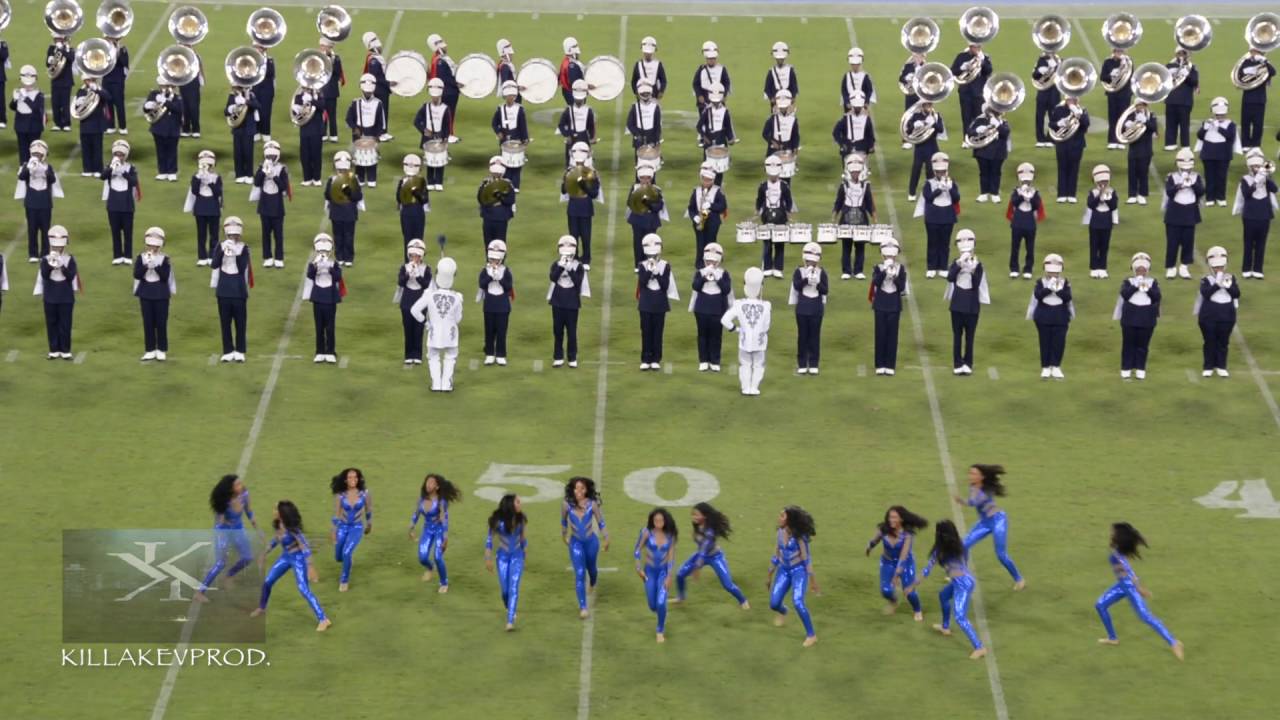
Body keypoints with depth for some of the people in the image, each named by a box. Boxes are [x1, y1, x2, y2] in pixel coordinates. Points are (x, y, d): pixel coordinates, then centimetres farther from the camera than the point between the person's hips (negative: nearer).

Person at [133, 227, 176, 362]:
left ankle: (162, 350, 8)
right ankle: (150, 350, 11)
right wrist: (146, 265, -22)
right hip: (145, 293, 2)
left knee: (161, 322, 0)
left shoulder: (164, 259, -3)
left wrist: (156, 265, -23)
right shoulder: (141, 258, 1)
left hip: (161, 294, -2)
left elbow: (165, 276, -13)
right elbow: (137, 275, -9)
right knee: (148, 322, 4)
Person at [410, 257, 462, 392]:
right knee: (450, 358, 18)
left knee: (434, 358, 18)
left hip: (434, 332, 0)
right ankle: (446, 384, 11)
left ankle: (436, 384, 10)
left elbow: (414, 310, -17)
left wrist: (423, 320, 0)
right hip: (450, 333, 0)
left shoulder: (430, 295, -19)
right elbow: (458, 319, -8)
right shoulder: (456, 298, -18)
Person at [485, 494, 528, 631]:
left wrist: (525, 550, 14)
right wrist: (488, 559, -7)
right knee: (504, 589, 6)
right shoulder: (498, 520, -14)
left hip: (517, 556, 1)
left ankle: (510, 621, -16)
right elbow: (489, 539, -7)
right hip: (503, 556, -1)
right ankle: (510, 610, 38)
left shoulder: (520, 519, -5)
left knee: (514, 588, -13)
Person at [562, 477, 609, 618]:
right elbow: (563, 520, 4)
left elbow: (601, 522, -5)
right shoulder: (567, 505, -16)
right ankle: (582, 607, -7)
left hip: (591, 541, 1)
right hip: (576, 542, -1)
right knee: (579, 574, -10)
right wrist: (564, 535, 18)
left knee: (591, 567, 23)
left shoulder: (592, 504, -19)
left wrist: (606, 539, 3)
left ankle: (593, 584, 61)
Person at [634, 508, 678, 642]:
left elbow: (671, 557, -7)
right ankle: (661, 616, 44)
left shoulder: (670, 535, -12)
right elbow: (638, 549, -3)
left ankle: (660, 631, 9)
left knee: (661, 602, -14)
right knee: (652, 605, 6)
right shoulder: (647, 532, -16)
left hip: (663, 571, -1)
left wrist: (669, 576, -11)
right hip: (650, 570, 1)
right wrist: (639, 568, -5)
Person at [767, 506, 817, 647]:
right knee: (774, 604, -3)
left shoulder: (799, 535, -19)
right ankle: (783, 612, 38)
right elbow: (777, 555, 10)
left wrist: (813, 581, -13)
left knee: (797, 602, -25)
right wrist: (769, 576, 16)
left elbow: (807, 558, -15)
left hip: (799, 570, -6)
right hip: (784, 570, 6)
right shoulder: (781, 532, 0)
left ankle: (811, 635, -10)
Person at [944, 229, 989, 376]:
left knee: (969, 335, 3)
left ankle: (968, 364, 10)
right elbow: (950, 277, -18)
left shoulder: (978, 265, -1)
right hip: (957, 305, 1)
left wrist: (973, 270, -25)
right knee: (957, 334, 3)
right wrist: (960, 263, -24)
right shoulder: (955, 264, 2)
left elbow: (977, 285, -12)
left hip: (972, 306, -1)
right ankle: (958, 364, 7)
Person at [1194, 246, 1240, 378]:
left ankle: (1221, 367, 15)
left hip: (1226, 315, 2)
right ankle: (1208, 367, 10)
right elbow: (1206, 293, -18)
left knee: (1223, 341, 6)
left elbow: (1236, 294, -6)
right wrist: (1217, 284, -23)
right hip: (1209, 315, -2)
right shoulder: (1206, 280, -2)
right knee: (1210, 341, 2)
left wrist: (1228, 285, -20)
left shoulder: (1231, 278, 5)